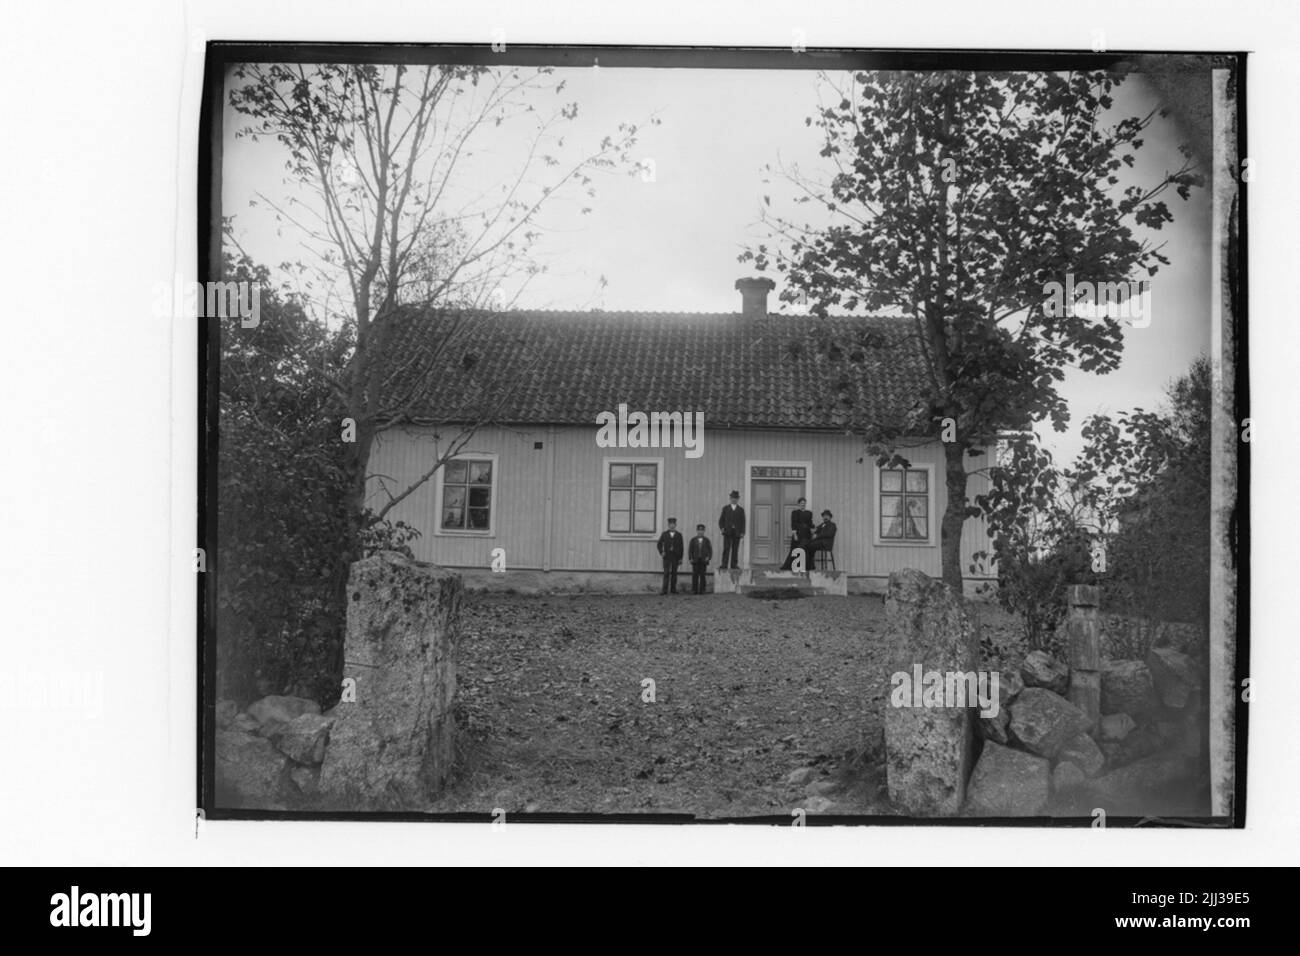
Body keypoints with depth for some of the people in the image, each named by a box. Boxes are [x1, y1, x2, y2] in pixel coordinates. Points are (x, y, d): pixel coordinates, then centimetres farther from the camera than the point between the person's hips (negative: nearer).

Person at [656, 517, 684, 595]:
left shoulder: (679, 535, 5)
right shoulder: (664, 534, 5)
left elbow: (681, 547, 4)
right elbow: (659, 545, 10)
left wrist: (681, 558, -1)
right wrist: (661, 552, -8)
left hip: (675, 556, 1)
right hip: (667, 556, -1)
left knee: (674, 573, 4)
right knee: (666, 573, -8)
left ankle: (673, 589, 12)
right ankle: (664, 590, -11)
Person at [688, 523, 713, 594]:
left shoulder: (707, 540, 8)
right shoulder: (693, 540, 8)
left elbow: (710, 550, 9)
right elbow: (691, 550, 7)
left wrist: (709, 557, -6)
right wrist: (691, 558, -4)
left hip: (703, 560, 0)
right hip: (695, 560, 0)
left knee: (702, 575, -2)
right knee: (695, 575, -4)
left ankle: (701, 590, -1)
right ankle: (694, 590, -2)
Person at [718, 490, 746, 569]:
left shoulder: (741, 510, 12)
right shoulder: (725, 508, 12)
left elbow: (743, 522, 8)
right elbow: (721, 520, 12)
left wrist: (742, 532, -2)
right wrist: (722, 527, -6)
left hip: (737, 533, 1)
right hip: (727, 532, -1)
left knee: (735, 550, -1)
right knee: (726, 549, -8)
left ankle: (734, 565, 1)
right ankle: (724, 564, -12)